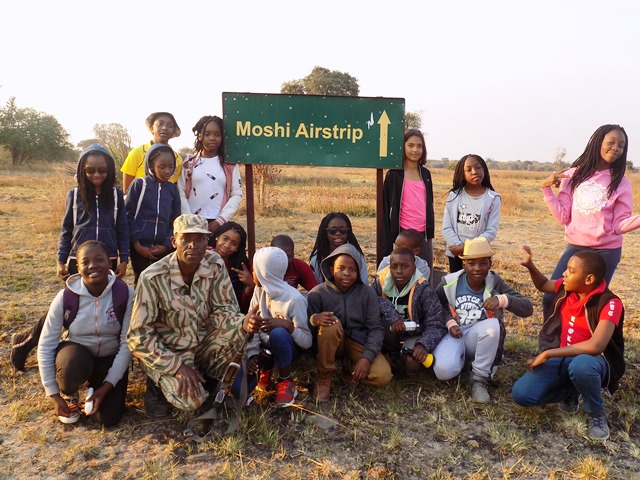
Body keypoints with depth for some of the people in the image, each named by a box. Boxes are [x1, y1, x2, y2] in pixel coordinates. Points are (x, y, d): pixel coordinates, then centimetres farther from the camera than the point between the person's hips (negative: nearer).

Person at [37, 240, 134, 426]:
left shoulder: (126, 294, -21)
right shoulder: (65, 297, -20)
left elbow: (127, 343, -15)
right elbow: (45, 346, -11)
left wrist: (107, 386, -18)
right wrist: (54, 395, -11)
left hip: (109, 358, 0)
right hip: (75, 354, 0)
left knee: (108, 418, -12)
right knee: (73, 368, -36)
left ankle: (96, 386, 22)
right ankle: (69, 394, 2)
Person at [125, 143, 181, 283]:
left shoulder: (173, 189, 7)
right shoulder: (139, 184, -2)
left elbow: (175, 221, 9)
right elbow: (128, 215, -4)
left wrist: (167, 245, -3)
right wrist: (137, 244, -9)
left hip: (162, 249, 3)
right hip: (140, 248, -3)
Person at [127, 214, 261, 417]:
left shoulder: (215, 265, -13)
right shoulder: (152, 278, -22)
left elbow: (222, 310, -9)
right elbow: (139, 336, -17)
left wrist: (244, 323, -32)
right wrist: (177, 366, -24)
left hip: (202, 344, 4)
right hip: (166, 352, -4)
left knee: (240, 328, -23)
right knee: (191, 400, -26)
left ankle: (208, 376, 1)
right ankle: (158, 384, 7)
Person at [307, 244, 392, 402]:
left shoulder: (367, 293, -10)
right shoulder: (318, 293, -14)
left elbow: (376, 328, -10)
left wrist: (366, 357, -24)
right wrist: (314, 320, -39)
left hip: (359, 342, 1)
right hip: (332, 342, -1)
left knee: (383, 376, -23)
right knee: (331, 325, -35)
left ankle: (350, 367, 10)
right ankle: (324, 377, -14)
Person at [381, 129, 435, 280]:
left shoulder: (426, 174, 10)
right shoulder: (394, 175, -3)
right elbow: (387, 210, -4)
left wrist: (430, 232, 14)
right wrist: (388, 244, -8)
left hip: (424, 235, 5)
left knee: (426, 280, 9)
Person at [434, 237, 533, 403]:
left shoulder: (495, 283, -11)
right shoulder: (449, 283, -9)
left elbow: (528, 309, -20)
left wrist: (502, 299, -39)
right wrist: (450, 323, -11)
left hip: (481, 336, 0)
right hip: (456, 334, 0)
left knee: (493, 325, -37)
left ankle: (479, 379, -16)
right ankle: (462, 356, 10)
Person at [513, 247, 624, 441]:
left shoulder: (610, 304, -22)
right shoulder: (567, 287, -3)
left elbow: (596, 346, -35)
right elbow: (543, 285, 21)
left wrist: (547, 353, -30)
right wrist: (529, 265, 0)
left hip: (590, 361, -5)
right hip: (561, 358, 5)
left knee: (581, 365, -44)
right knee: (521, 394, -17)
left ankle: (596, 413, -10)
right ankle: (571, 392, 12)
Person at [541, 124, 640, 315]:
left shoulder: (621, 183, -2)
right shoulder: (574, 175, 1)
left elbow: (619, 225, -5)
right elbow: (562, 217, -1)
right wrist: (546, 188, -8)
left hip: (606, 252, -1)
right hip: (575, 247, 2)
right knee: (551, 298, 0)